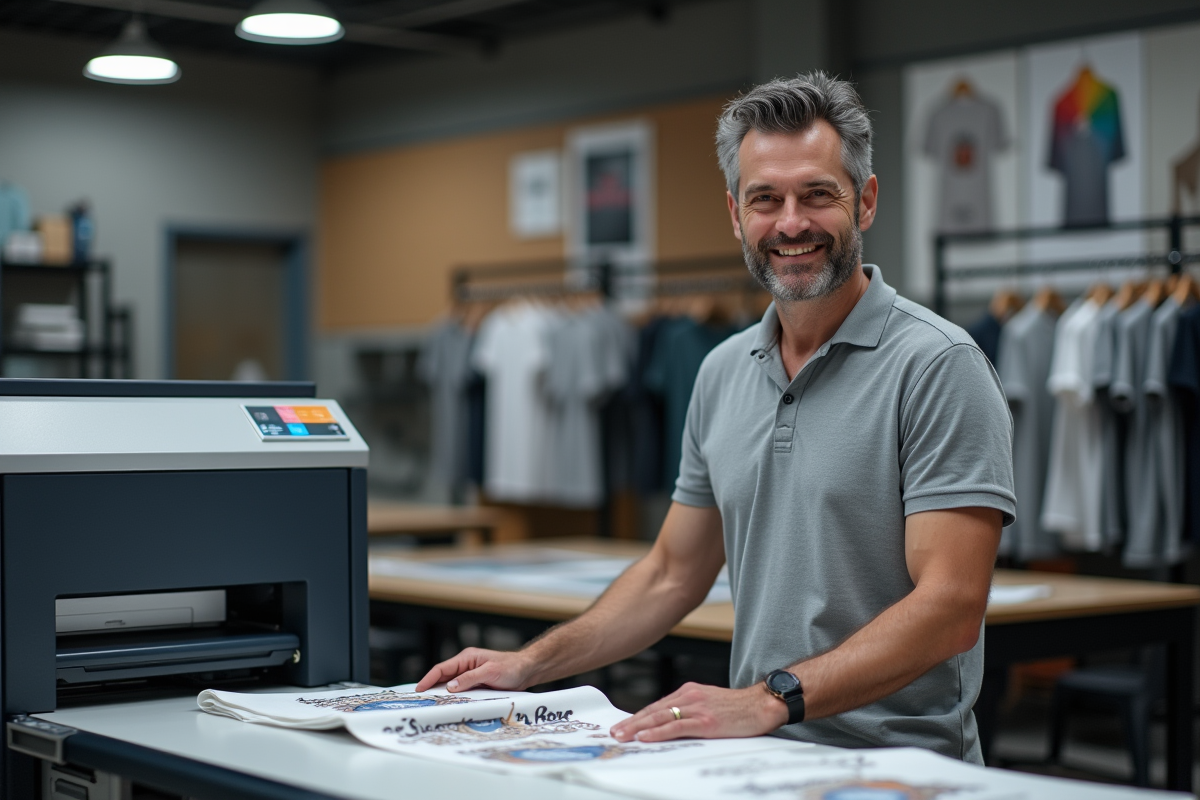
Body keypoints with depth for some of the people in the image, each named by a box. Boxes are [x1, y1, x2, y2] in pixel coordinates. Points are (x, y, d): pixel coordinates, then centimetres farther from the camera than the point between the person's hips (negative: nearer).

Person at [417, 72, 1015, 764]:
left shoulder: (939, 366, -9)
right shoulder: (724, 372, 13)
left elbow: (949, 607, -17)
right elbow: (673, 576, 21)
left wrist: (772, 699, -25)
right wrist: (530, 666, 13)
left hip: (901, 768, -5)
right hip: (758, 762, 6)